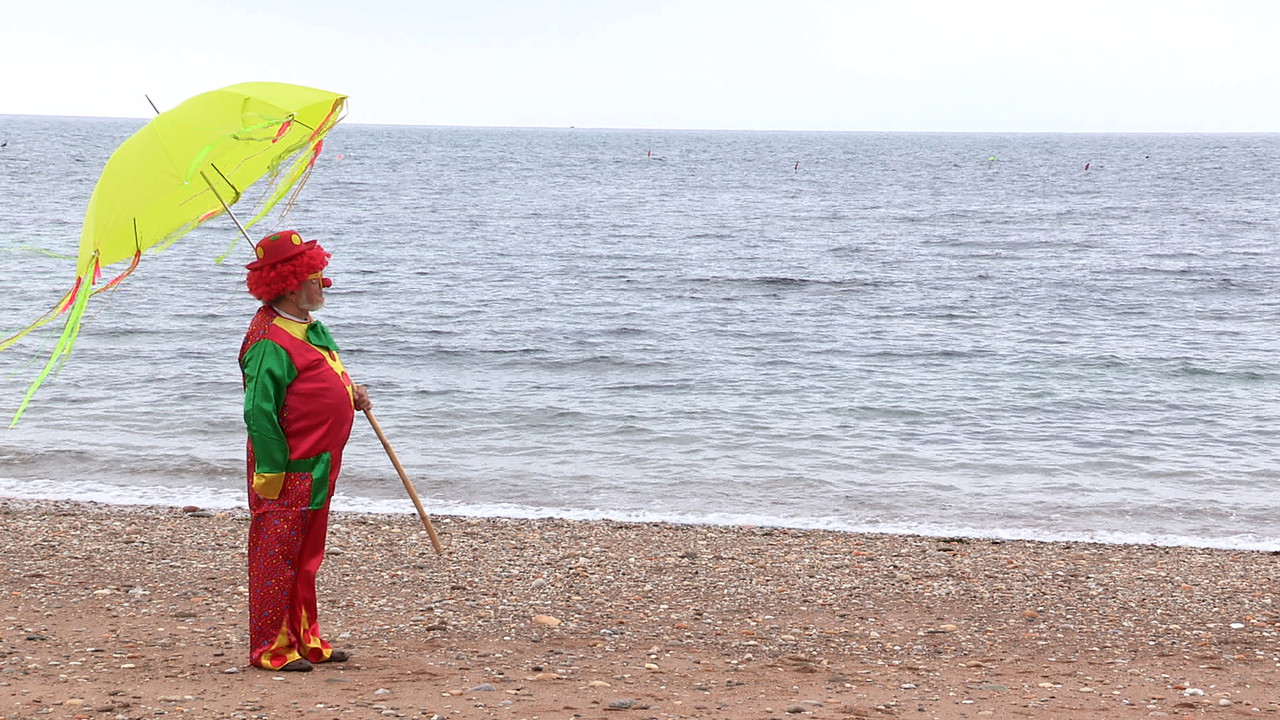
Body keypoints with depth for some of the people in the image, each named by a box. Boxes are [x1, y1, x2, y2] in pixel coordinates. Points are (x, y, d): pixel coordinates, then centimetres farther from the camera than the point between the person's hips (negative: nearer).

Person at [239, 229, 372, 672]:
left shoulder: (310, 328, 12)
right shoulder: (271, 342, -20)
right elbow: (259, 412, -23)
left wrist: (350, 393, 10)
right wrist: (274, 475, -22)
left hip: (316, 470, 10)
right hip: (288, 474, -10)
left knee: (305, 559, 17)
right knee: (275, 559, 0)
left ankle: (304, 639, 26)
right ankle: (270, 648, 7)